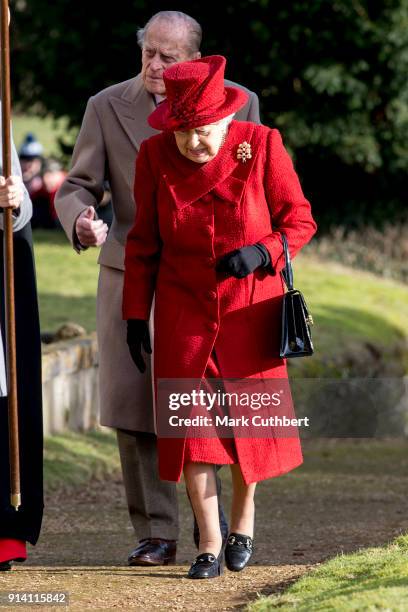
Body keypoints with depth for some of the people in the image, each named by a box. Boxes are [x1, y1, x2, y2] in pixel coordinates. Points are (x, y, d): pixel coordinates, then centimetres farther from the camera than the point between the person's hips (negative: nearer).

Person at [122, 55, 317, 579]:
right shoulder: (154, 156, -7)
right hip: (185, 312, 1)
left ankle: (243, 520, 32)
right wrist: (135, 313, 2)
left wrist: (262, 252, -23)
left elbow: (299, 220, -4)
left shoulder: (262, 146, -12)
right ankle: (209, 545, 2)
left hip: (250, 306, -1)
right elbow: (143, 241, 2)